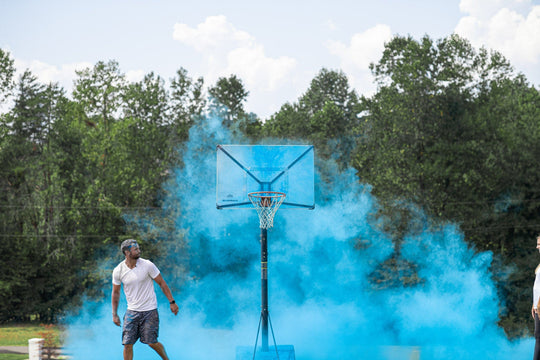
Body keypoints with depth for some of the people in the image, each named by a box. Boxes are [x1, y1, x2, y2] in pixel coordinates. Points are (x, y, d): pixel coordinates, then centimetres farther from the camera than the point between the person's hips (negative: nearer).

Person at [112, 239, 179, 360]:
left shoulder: (147, 265, -10)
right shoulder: (118, 271, -5)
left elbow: (162, 283, -1)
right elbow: (115, 292, 9)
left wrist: (172, 302, -2)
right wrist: (114, 314, 8)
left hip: (149, 310, -2)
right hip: (132, 311, 2)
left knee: (152, 342, -1)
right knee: (127, 344, -4)